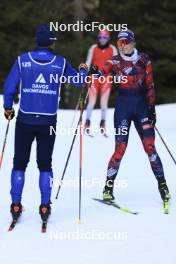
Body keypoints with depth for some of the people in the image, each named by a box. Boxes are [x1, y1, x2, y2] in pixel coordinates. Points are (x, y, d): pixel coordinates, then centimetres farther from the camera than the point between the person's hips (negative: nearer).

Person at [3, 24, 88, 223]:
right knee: (45, 165, 12)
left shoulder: (22, 60, -3)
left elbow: (9, 87, 0)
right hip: (48, 122, 0)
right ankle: (45, 206, 9)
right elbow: (79, 81, 13)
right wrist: (83, 70, 35)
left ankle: (16, 206, 6)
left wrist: (8, 108, 17)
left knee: (20, 163, 9)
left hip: (25, 120, 0)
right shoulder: (61, 63, -2)